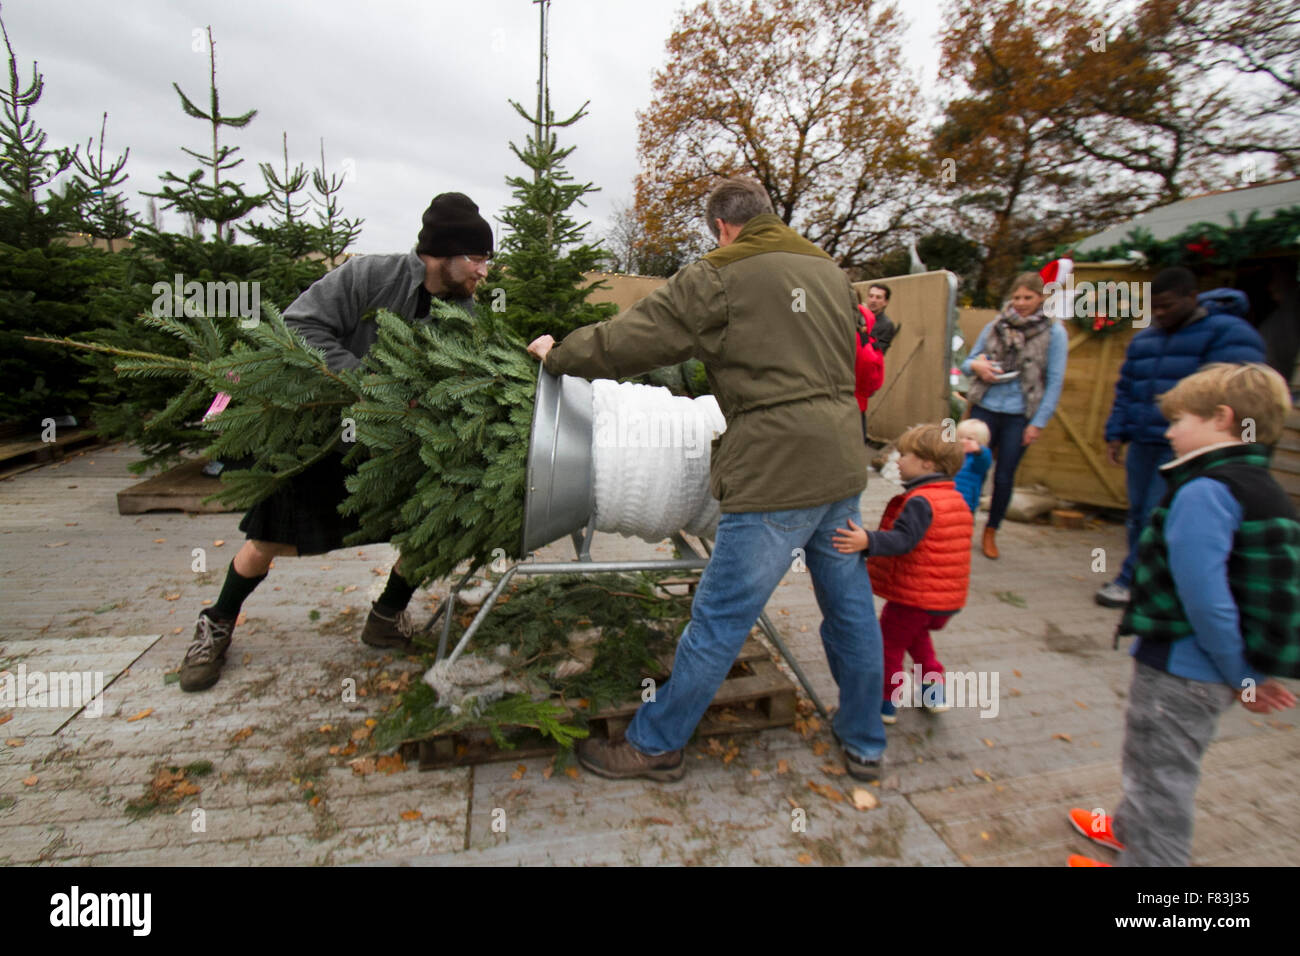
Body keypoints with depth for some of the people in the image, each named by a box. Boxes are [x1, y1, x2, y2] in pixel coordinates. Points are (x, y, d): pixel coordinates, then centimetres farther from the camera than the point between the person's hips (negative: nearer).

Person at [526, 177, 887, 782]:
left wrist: (557, 355, 12)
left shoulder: (719, 279, -6)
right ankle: (864, 744, 36)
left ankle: (655, 745, 20)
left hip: (776, 476, -8)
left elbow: (627, 341, -6)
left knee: (720, 619, 2)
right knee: (850, 606, 18)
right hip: (842, 466, 8)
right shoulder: (830, 271, 16)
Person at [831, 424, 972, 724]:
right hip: (949, 598, 9)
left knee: (890, 643, 9)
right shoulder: (958, 499, 7)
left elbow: (903, 539, -34)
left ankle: (888, 701, 18)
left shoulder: (920, 501, -22)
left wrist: (868, 542, -47)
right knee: (916, 635, 31)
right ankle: (934, 691, 33)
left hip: (912, 596, -9)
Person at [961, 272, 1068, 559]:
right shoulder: (994, 326, 5)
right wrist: (977, 366, -12)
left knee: (1004, 476, 5)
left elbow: (1055, 382, -3)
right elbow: (968, 362, 13)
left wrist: (1039, 422, -7)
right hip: (985, 408, 2)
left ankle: (991, 533, 23)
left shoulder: (1054, 332, -2)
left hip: (1019, 415, -1)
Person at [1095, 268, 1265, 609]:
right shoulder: (1143, 340, 15)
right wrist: (1116, 433, 11)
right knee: (1138, 515, 11)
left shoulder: (1228, 333, -7)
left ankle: (1131, 580, 6)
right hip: (1141, 445, 7)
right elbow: (1125, 390, 19)